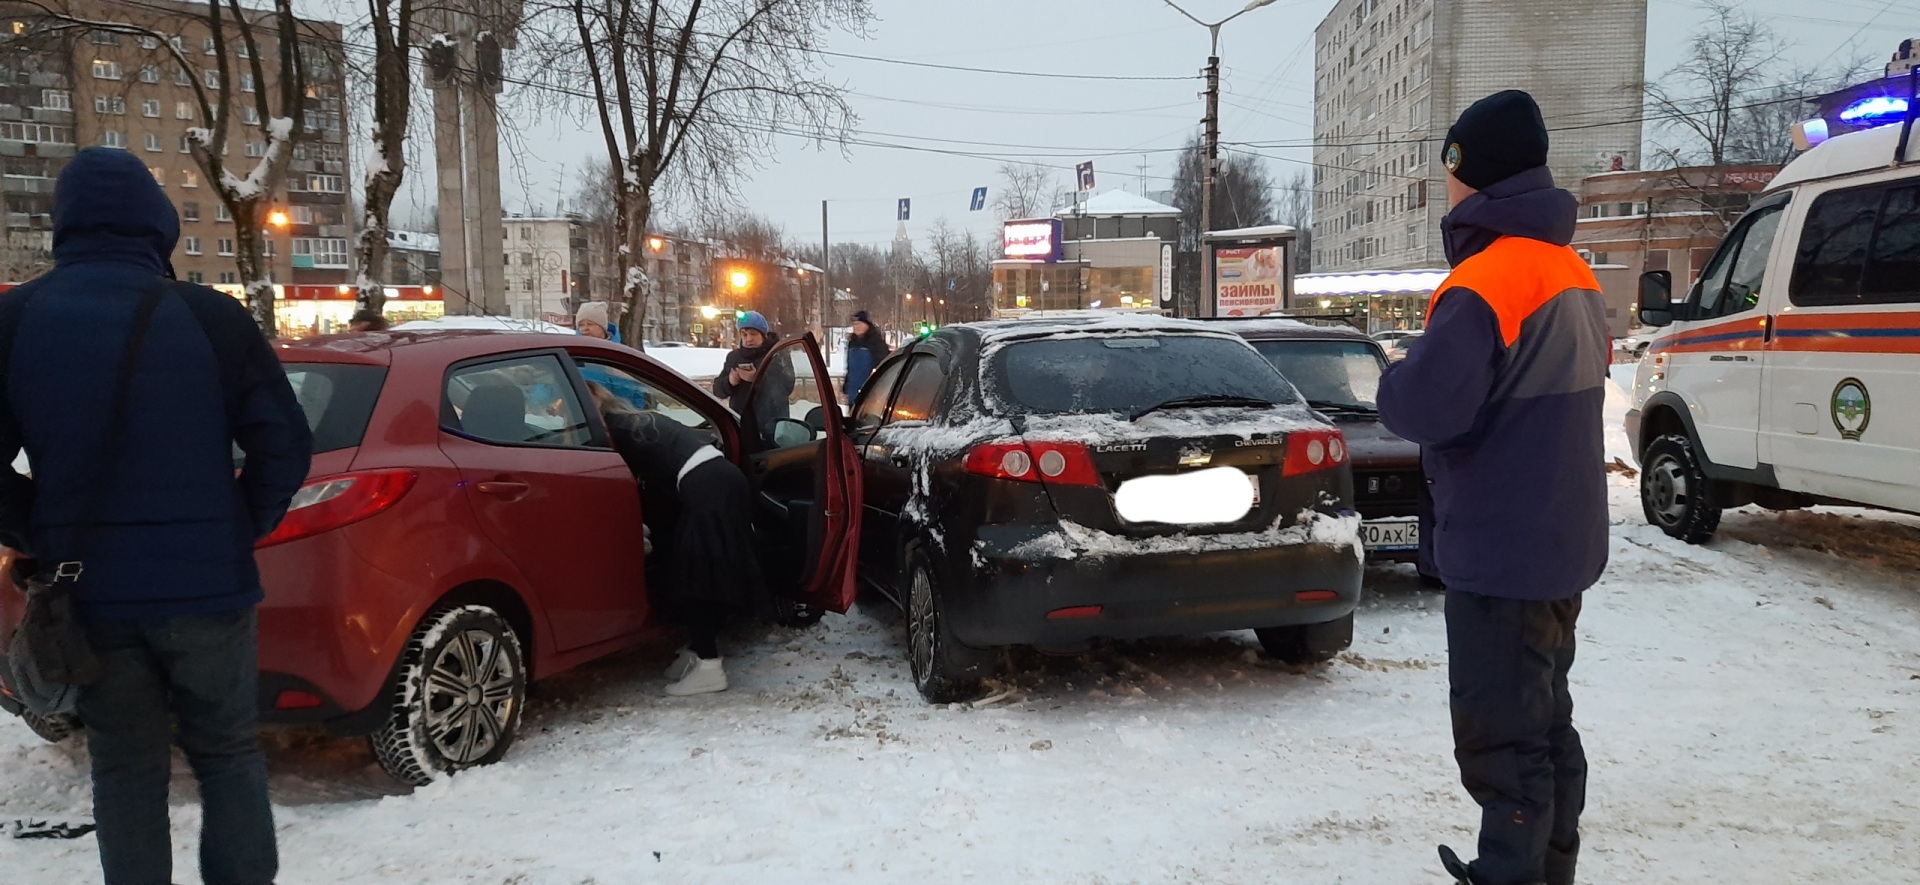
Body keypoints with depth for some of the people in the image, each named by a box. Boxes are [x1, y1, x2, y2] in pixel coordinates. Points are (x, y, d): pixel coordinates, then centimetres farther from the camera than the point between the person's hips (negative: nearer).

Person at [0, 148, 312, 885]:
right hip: (205, 583, -2)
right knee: (229, 755, 13)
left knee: (125, 773, 14)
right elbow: (285, 445, -8)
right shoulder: (209, 316, -7)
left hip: (88, 593, 2)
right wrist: (240, 531, 5)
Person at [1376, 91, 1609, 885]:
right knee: (1544, 719, 20)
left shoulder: (1484, 283, -21)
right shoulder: (1575, 275, 10)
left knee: (1500, 738, -2)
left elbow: (1422, 407, -27)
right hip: (1564, 540, 10)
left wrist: (1395, 380, -4)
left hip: (1501, 550, -10)